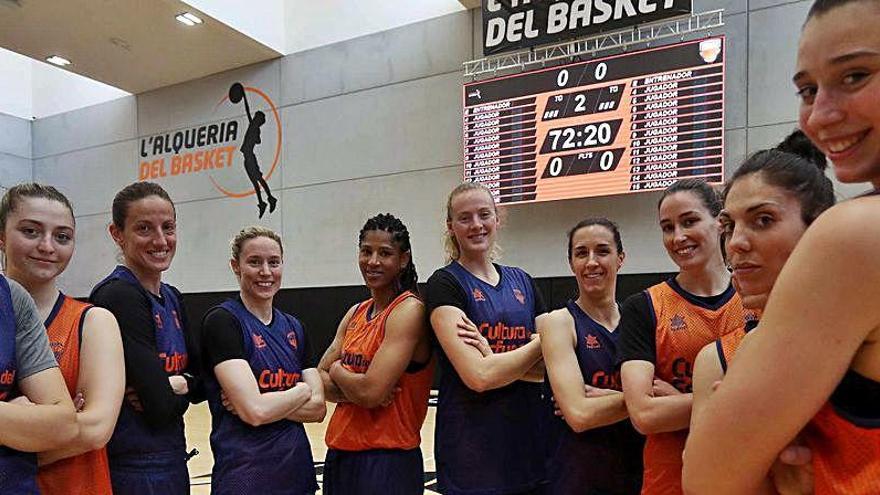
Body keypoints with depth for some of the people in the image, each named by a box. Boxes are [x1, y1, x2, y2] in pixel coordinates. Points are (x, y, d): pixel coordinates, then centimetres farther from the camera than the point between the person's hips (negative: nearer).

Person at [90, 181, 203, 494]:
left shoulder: (172, 298, 6)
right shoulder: (119, 296, -18)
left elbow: (201, 380, 5)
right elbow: (160, 406, -23)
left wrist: (175, 384, -13)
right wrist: (182, 388, -5)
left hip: (173, 461, 7)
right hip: (131, 469, -7)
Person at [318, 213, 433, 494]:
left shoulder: (409, 310, -17)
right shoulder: (356, 313, 7)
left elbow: (370, 392, -25)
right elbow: (320, 378, 3)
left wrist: (337, 371, -5)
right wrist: (355, 391, -16)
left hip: (388, 460, -7)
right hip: (340, 453, 7)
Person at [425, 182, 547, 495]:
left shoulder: (522, 281, 8)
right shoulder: (444, 284, -8)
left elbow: (550, 367, 1)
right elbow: (478, 376, -20)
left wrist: (494, 358, -15)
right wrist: (541, 342, -8)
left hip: (529, 444, 5)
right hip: (472, 451, -5)